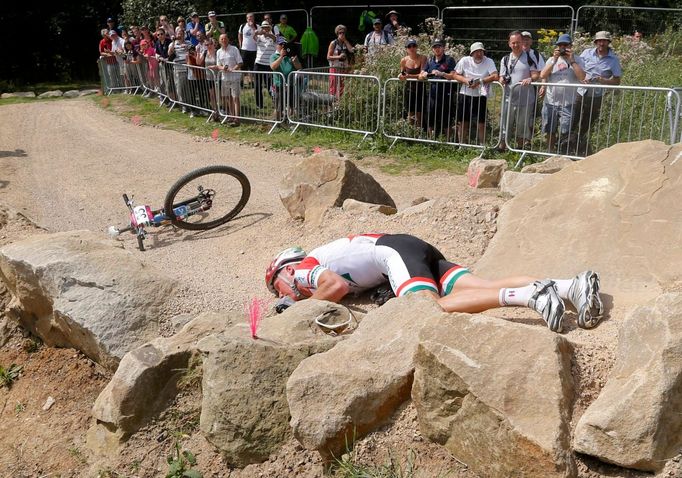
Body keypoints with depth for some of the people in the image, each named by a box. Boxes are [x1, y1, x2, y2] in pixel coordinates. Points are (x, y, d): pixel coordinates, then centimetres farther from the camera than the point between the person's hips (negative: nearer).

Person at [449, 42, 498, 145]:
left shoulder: (489, 61, -3)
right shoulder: (464, 60, 3)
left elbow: (495, 76, -15)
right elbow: (455, 75, 4)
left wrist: (480, 81, -19)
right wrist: (465, 80, -14)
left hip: (481, 96, -2)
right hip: (464, 95, 2)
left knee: (481, 123, 0)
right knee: (462, 122, 8)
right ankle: (462, 144, 21)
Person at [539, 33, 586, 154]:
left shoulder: (577, 60, 2)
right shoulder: (552, 59, 10)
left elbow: (582, 77, -13)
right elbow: (542, 75, -3)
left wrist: (571, 60, -14)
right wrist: (554, 60, -9)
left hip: (567, 103, -3)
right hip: (550, 102, 3)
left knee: (564, 133, -8)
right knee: (550, 131, 12)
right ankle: (550, 154, 26)